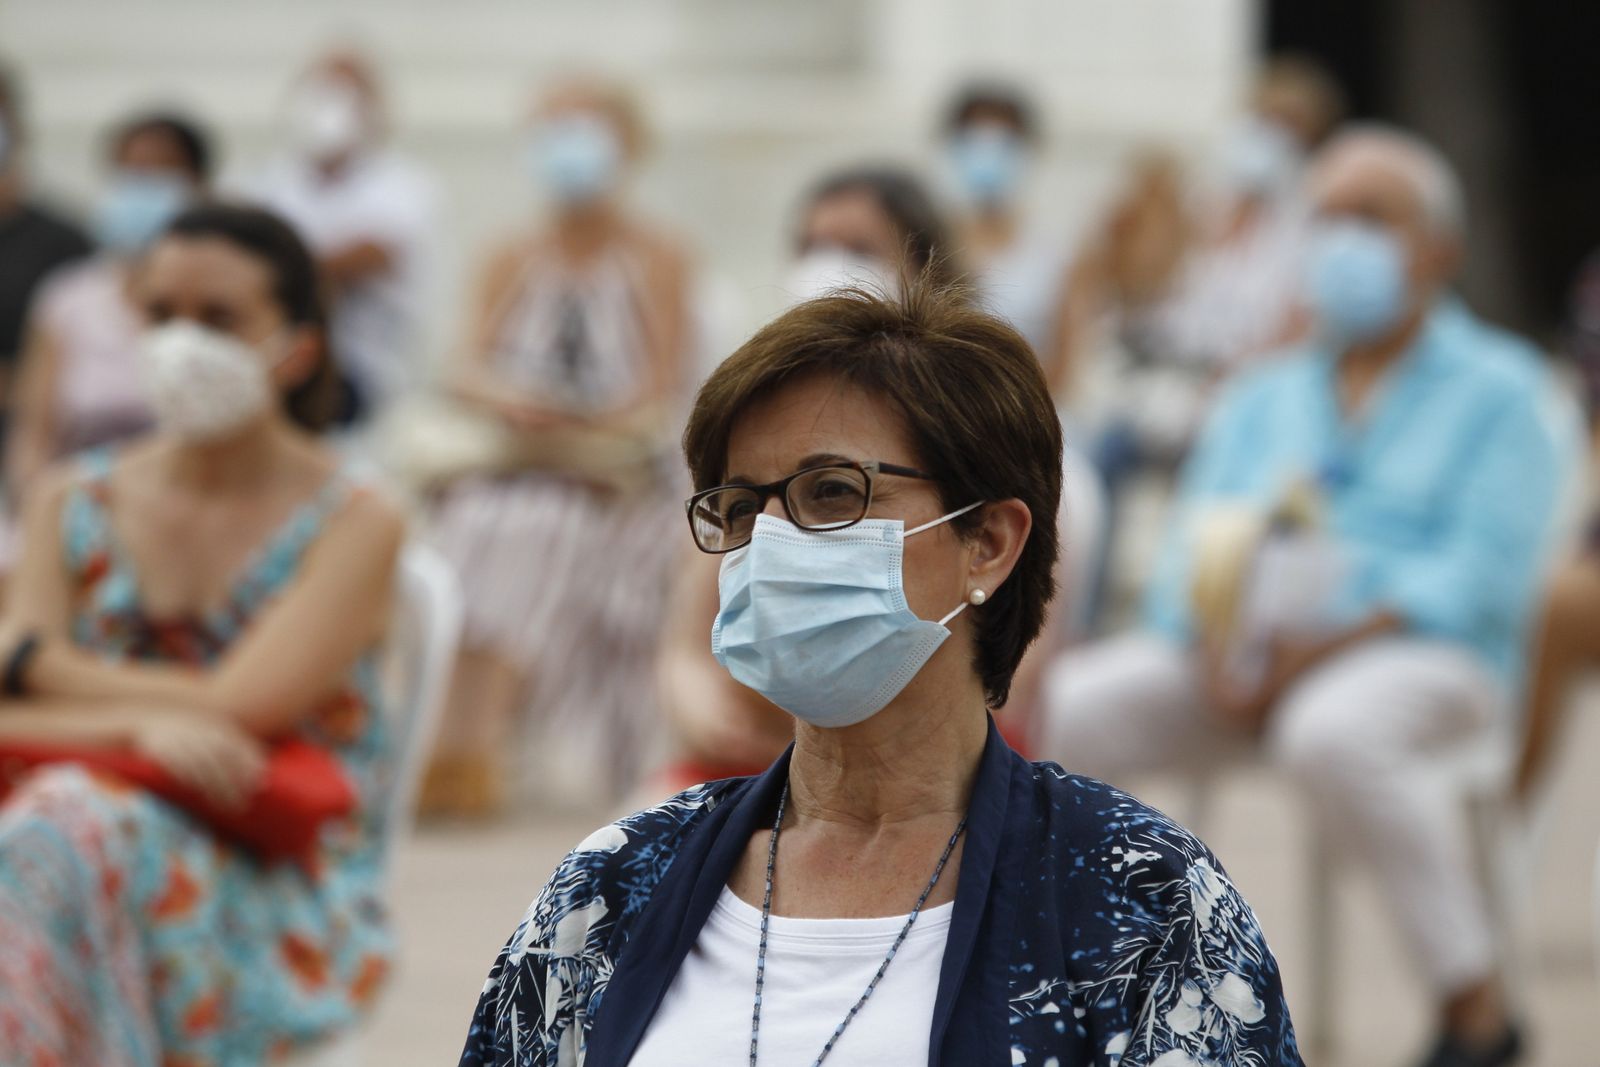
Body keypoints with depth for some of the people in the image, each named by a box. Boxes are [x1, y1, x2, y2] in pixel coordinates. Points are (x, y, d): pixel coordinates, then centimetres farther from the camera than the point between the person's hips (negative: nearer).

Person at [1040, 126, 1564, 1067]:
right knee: (1042, 710, -21)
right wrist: (1215, 648, -11)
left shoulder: (1496, 392, 6)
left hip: (1420, 654, -5)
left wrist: (1326, 646, -18)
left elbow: (1481, 574, -7)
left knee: (1332, 731, -42)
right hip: (1250, 654, 5)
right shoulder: (1261, 401, 22)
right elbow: (1199, 548, 12)